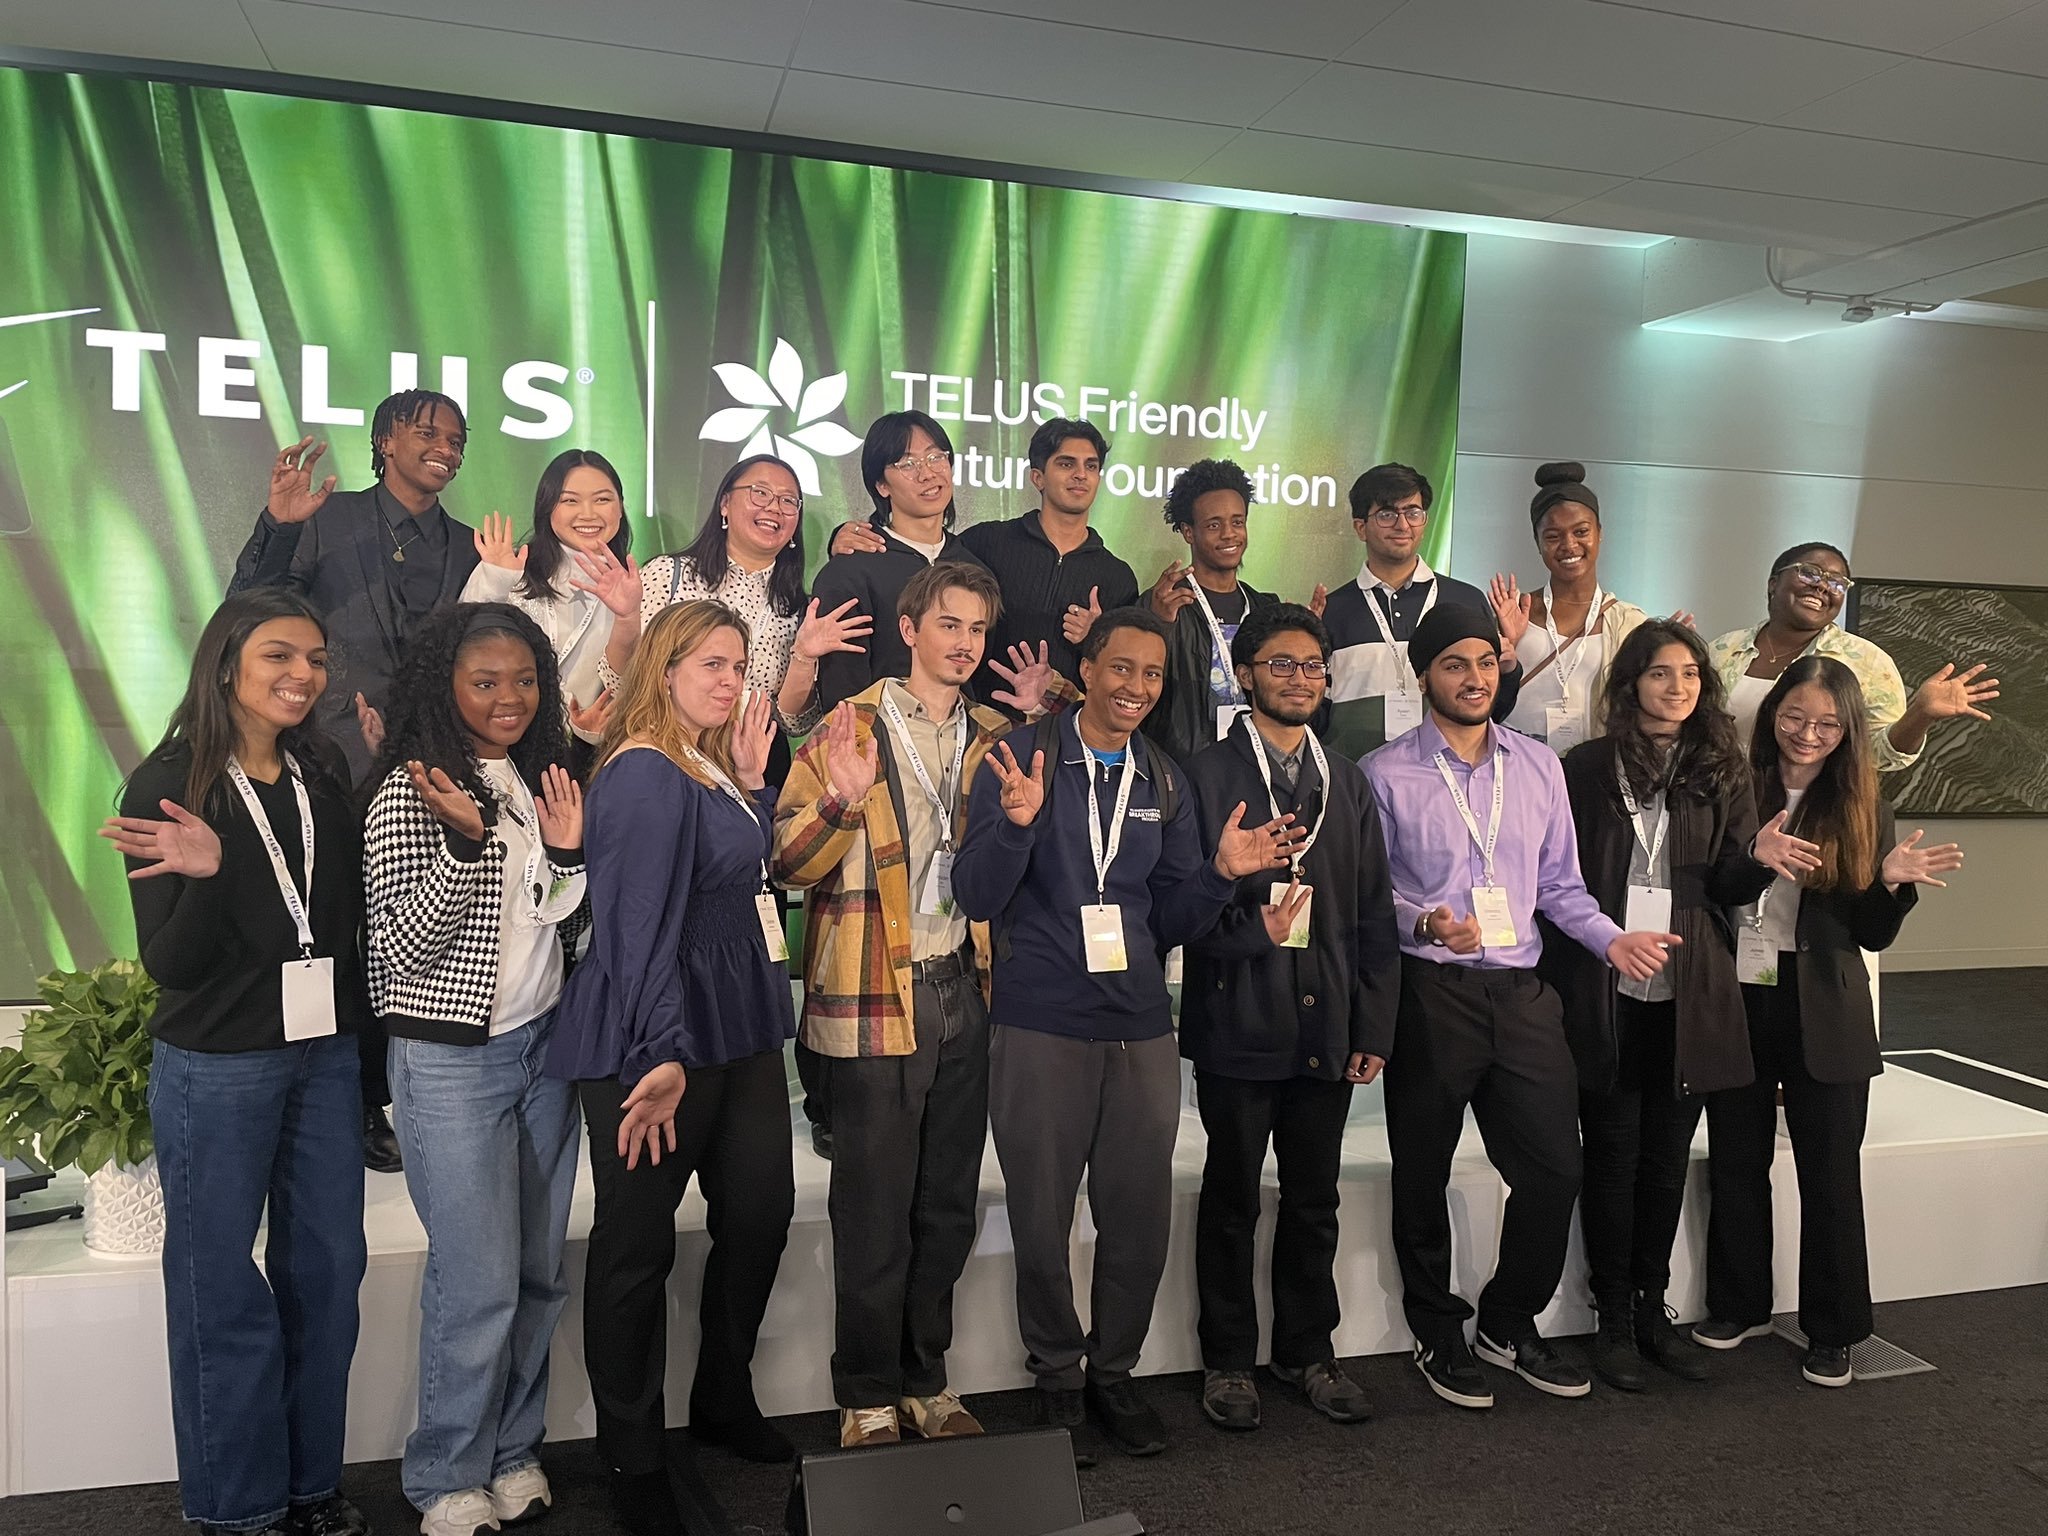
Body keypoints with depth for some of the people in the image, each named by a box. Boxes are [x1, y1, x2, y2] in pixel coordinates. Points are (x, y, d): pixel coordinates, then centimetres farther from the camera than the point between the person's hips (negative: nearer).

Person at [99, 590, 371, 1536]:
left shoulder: (323, 776, 4)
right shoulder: (167, 787, -10)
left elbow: (351, 911, 8)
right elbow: (170, 963, -11)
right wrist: (207, 872, -30)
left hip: (325, 1056, 5)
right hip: (218, 1070, -5)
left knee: (326, 1271, 12)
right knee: (223, 1289, 6)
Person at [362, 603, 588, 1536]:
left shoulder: (539, 779, 9)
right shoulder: (410, 792, -10)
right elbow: (396, 950, -15)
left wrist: (567, 852, -5)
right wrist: (465, 839, -25)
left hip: (543, 1043, 6)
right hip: (450, 1059, -6)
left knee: (541, 1273, 12)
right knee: (480, 1282, -1)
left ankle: (512, 1453, 30)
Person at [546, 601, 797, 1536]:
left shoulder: (713, 768, 12)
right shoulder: (644, 775, -16)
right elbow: (640, 926, -22)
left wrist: (752, 782, 9)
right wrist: (664, 1057, -27)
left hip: (738, 1030, 9)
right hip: (661, 1044, -9)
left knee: (761, 1213, 14)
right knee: (638, 1246, 5)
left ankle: (725, 1403, 35)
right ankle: (632, 1460, 21)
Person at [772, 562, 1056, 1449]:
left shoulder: (993, 737, 12)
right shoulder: (854, 726, -3)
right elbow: (788, 865, -8)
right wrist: (843, 799, -28)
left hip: (965, 986, 5)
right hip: (878, 994, -5)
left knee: (948, 1204, 14)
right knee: (875, 1210, 3)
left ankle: (926, 1381, 30)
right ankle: (868, 1399, 20)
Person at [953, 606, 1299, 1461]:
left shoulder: (1164, 783, 10)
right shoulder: (1022, 758, -4)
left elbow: (1168, 924, 11)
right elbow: (976, 898, -8)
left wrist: (1222, 872, -7)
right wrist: (1016, 822, -25)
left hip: (1141, 1029, 4)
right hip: (1039, 1029, -3)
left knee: (1140, 1223, 9)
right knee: (1042, 1223, 8)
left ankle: (1113, 1373, 31)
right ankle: (1056, 1376, 29)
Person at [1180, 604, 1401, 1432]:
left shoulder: (1348, 783, 12)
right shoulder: (1205, 774, -2)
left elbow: (1373, 914, 11)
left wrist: (1373, 1028, 7)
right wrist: (1253, 932, -22)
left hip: (1325, 1025, 4)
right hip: (1238, 1022, -4)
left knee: (1315, 1199, 14)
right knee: (1232, 1198, 8)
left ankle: (1308, 1349, 31)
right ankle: (1228, 1359, 23)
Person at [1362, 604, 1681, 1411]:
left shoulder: (1539, 764, 11)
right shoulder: (1385, 772, -4)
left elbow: (1558, 884, 14)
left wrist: (1612, 938, -1)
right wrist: (1425, 922, -22)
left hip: (1521, 990, 4)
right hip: (1428, 992, -4)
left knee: (1555, 1167, 5)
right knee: (1422, 1178, 8)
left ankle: (1509, 1323, 29)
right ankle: (1438, 1336, 29)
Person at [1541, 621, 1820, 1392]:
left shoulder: (1722, 771, 5)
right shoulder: (1587, 766, -2)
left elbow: (1728, 887, 5)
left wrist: (1759, 857, -17)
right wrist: (1556, 980, -10)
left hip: (1689, 1000, 3)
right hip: (1604, 997, -2)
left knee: (1667, 1161, 12)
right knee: (1612, 1160, 6)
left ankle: (1653, 1309, 28)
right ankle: (1614, 1320, 20)